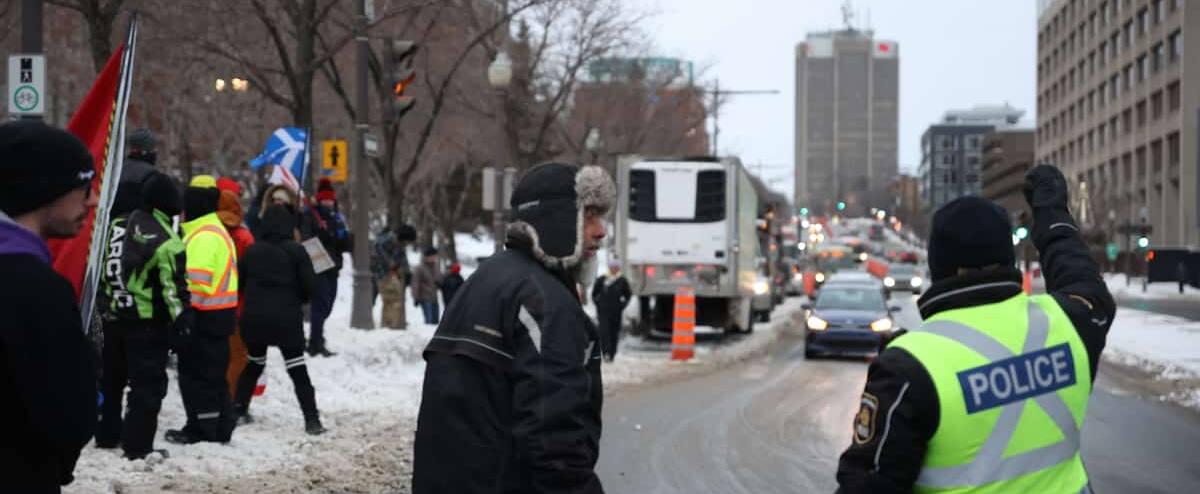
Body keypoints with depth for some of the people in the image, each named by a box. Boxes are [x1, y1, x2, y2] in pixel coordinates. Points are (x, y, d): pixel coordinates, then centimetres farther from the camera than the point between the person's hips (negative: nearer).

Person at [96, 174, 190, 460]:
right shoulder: (166, 241, -17)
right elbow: (174, 286, -17)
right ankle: (138, 445, -3)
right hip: (147, 322, -7)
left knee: (111, 378, 20)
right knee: (148, 383, -1)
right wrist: (182, 318, -9)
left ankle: (107, 436, 29)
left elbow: (102, 268, 13)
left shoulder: (118, 226, 5)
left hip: (113, 318, 7)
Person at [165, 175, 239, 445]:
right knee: (213, 373, 15)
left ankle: (201, 428, 2)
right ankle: (220, 426, 21)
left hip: (204, 315, -10)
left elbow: (195, 281, -24)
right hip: (220, 312, 10)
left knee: (196, 373, -3)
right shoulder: (217, 231, 17)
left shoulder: (204, 236, -17)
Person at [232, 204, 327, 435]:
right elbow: (310, 286, -7)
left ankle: (238, 410, 25)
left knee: (254, 364, 22)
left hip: (254, 319, 3)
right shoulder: (296, 251, -6)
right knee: (298, 370, -1)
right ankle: (312, 419, -7)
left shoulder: (252, 251, 3)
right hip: (286, 319, -3)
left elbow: (239, 283, 8)